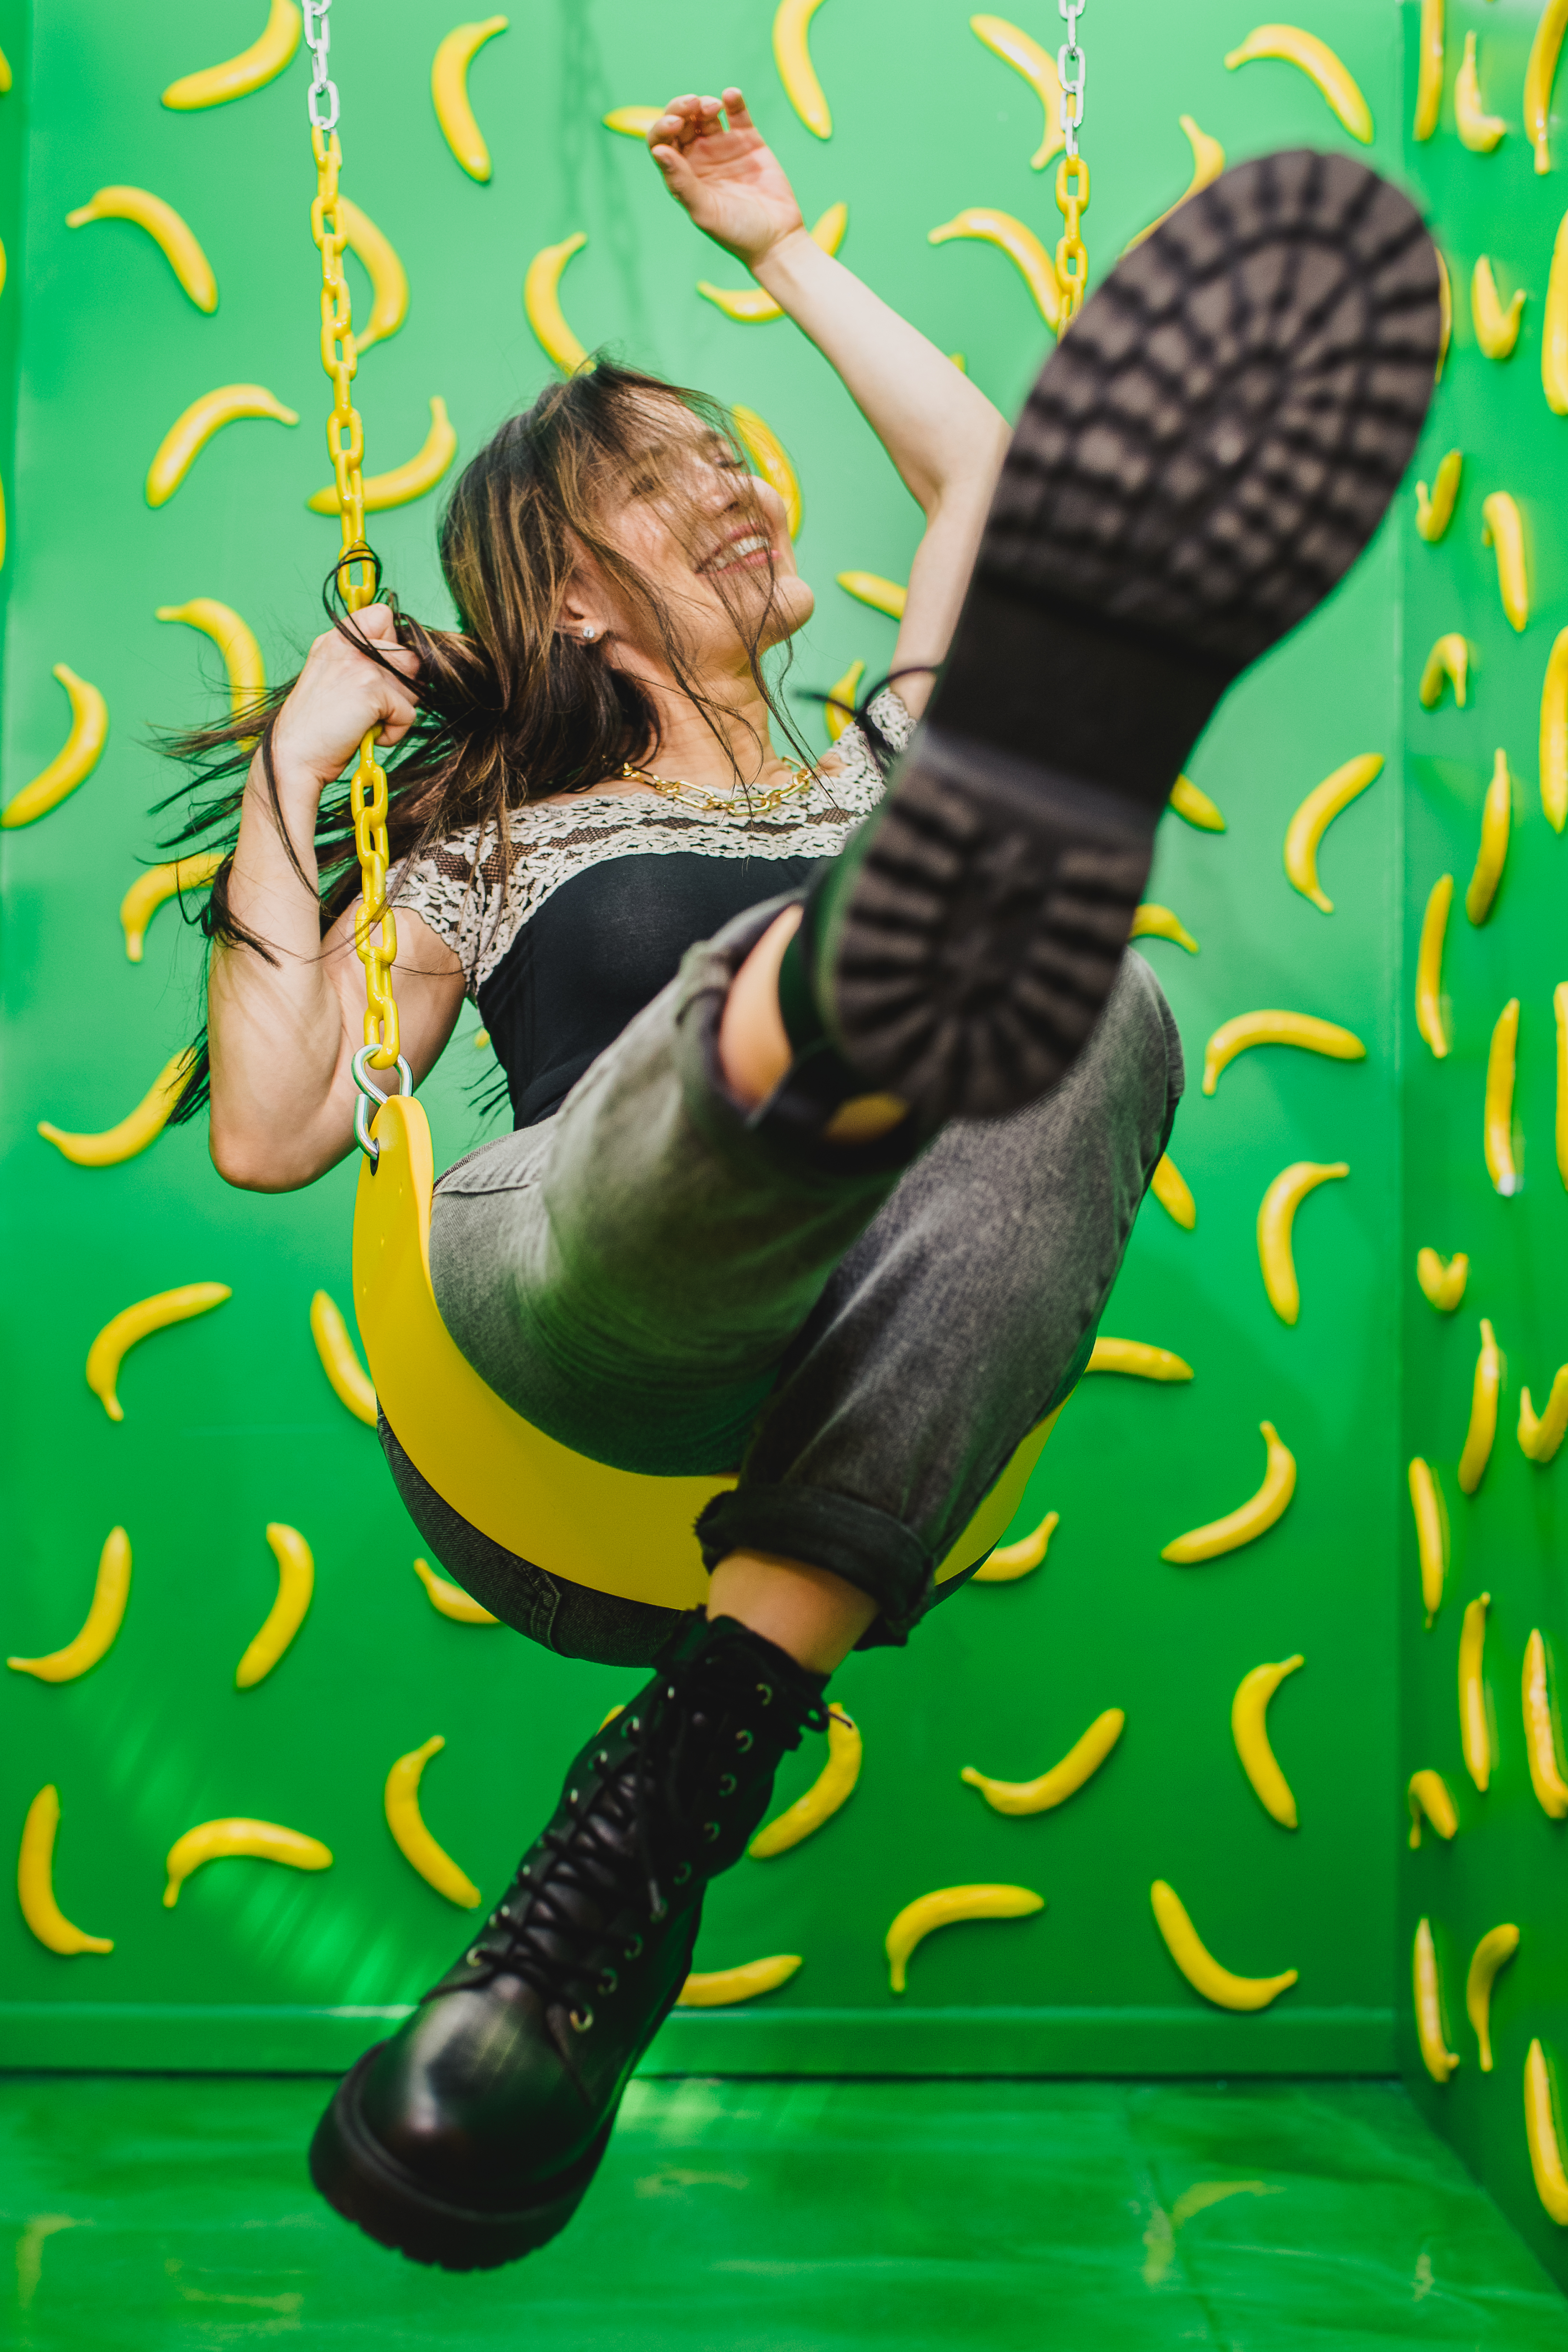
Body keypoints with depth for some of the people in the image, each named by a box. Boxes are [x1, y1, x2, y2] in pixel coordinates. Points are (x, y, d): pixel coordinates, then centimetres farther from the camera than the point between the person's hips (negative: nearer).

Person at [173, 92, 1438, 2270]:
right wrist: (294, 764, 13)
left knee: (1105, 1024, -29)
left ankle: (659, 1815, -40)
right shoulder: (494, 840, 24)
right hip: (571, 1337, -2)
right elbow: (270, 1129, 10)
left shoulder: (874, 774, 32)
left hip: (873, 1396, 3)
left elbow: (1000, 482, 34)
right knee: (763, 1004, -32)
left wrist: (783, 250, 44)